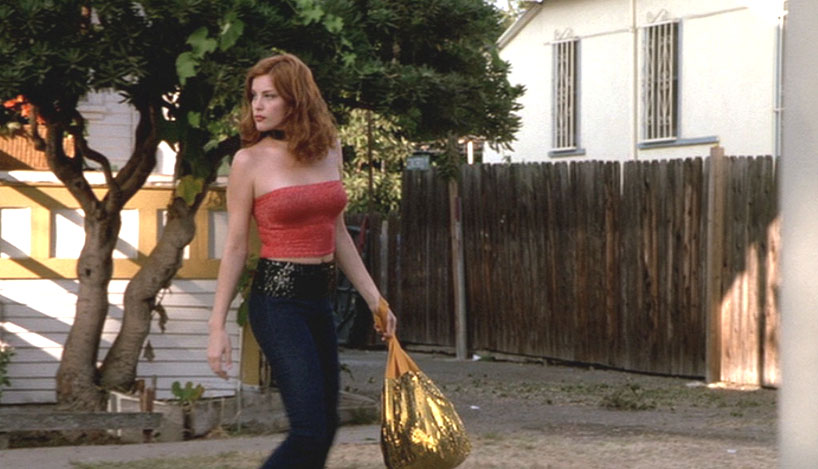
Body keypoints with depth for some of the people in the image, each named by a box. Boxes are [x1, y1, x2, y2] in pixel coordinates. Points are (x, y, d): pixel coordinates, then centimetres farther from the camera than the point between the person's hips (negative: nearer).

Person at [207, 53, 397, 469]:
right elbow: (235, 247, -4)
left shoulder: (328, 150, 8)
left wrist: (374, 298, 15)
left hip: (319, 297, 6)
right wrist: (217, 327, -7)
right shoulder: (250, 161, -6)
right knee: (310, 432, -14)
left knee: (324, 429, 9)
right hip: (277, 298, -6)